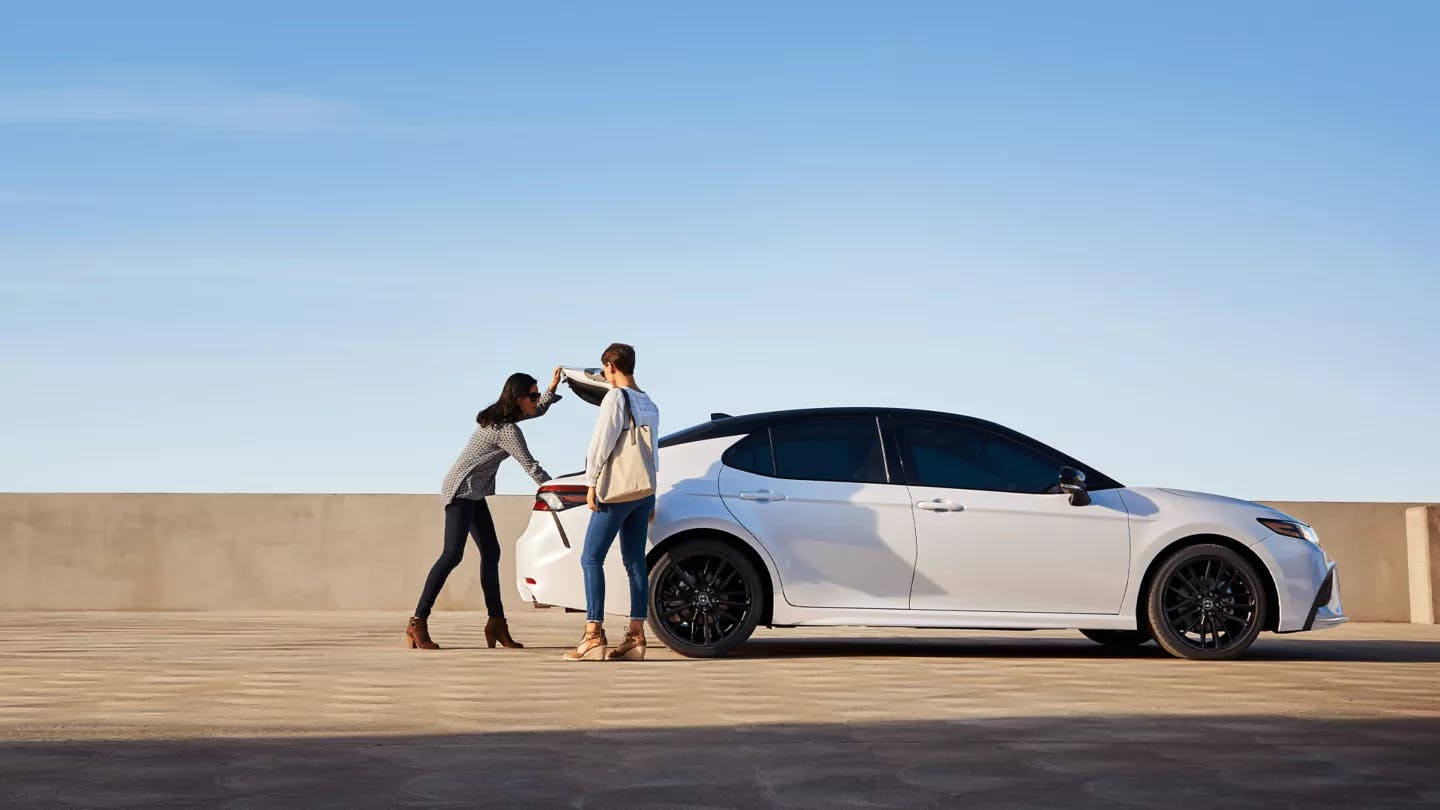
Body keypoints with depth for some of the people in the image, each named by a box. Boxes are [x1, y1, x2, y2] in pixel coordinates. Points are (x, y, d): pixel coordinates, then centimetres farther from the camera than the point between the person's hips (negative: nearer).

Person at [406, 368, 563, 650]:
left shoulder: (500, 416, 10)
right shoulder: (507, 430, -18)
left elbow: (539, 410, 27)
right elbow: (531, 467, -15)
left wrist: (552, 388, 11)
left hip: (473, 493, 10)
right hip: (461, 490, -10)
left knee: (491, 553, 8)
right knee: (452, 555, -16)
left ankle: (496, 623, 11)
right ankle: (417, 623, -17)